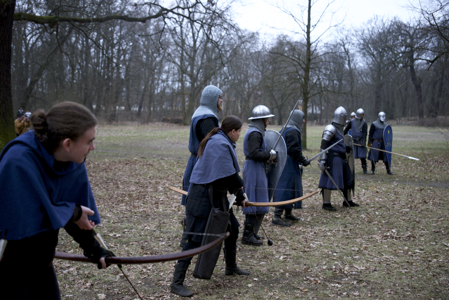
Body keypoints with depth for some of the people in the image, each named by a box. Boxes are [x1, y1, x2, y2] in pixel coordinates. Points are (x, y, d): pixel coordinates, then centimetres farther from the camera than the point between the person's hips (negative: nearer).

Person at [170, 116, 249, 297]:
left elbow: (230, 173, 17)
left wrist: (239, 197, 14)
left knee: (232, 229, 20)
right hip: (203, 197, -11)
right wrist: (240, 196, -8)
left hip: (216, 195, 11)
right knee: (196, 239, -8)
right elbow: (229, 176, -21)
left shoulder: (221, 142, 14)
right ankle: (177, 283, -1)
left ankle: (231, 267, 40)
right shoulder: (220, 144, -20)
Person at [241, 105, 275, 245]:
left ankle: (250, 232, 26)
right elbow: (254, 153, -26)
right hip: (255, 170, -11)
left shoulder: (254, 132, 16)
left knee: (253, 202, 17)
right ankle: (248, 236, -1)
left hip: (253, 169, 11)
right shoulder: (255, 134, -17)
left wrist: (268, 155, 12)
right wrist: (270, 154, -15)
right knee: (256, 202, -6)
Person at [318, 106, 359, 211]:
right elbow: (324, 145, -19)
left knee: (347, 179, 16)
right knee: (330, 179, -8)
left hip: (341, 158, 10)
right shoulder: (331, 129, -13)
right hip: (333, 158, -10)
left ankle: (348, 201, 28)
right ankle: (326, 203, -2)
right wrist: (322, 160, -24)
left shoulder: (339, 129, 16)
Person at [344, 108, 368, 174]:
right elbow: (346, 129, 10)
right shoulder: (352, 121, 4)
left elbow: (365, 133, -7)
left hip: (361, 141, -1)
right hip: (353, 141, 1)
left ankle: (364, 169, 8)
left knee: (362, 156, 0)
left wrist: (363, 142, -17)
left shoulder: (364, 123, 0)